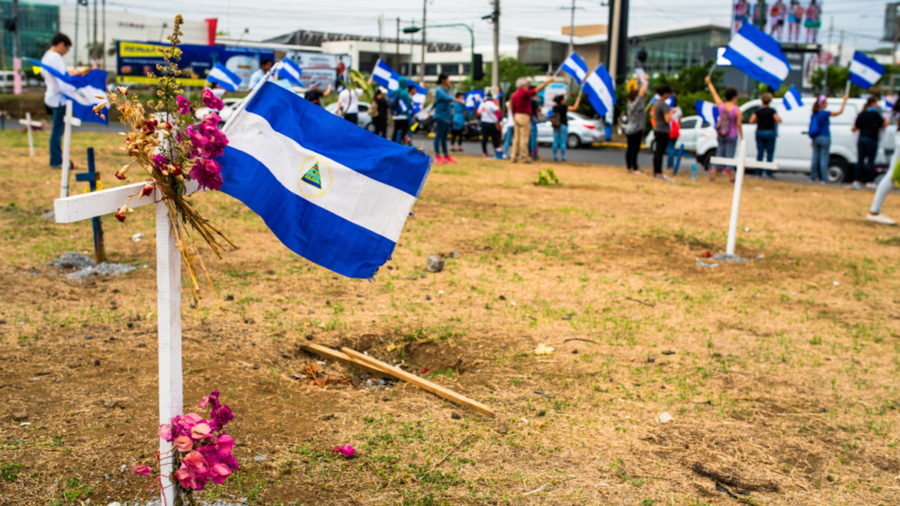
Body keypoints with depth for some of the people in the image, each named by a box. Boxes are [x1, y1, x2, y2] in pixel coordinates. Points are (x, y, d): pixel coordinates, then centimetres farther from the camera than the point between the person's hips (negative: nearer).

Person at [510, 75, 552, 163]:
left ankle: (514, 157, 6)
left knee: (516, 138, 8)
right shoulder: (524, 93, -11)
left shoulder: (514, 95, 14)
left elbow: (512, 109, 18)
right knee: (524, 138, -6)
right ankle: (524, 157, -5)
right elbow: (537, 90, -14)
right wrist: (547, 81, -8)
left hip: (516, 116, 8)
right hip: (524, 116, -8)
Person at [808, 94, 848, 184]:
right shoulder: (824, 113, -13)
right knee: (824, 158, -4)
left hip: (815, 138, 6)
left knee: (815, 158, 8)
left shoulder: (813, 114, 7)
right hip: (824, 138, -6)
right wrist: (844, 101, 2)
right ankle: (823, 179, -4)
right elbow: (839, 112, -9)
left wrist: (813, 140, 20)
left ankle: (813, 177, 11)